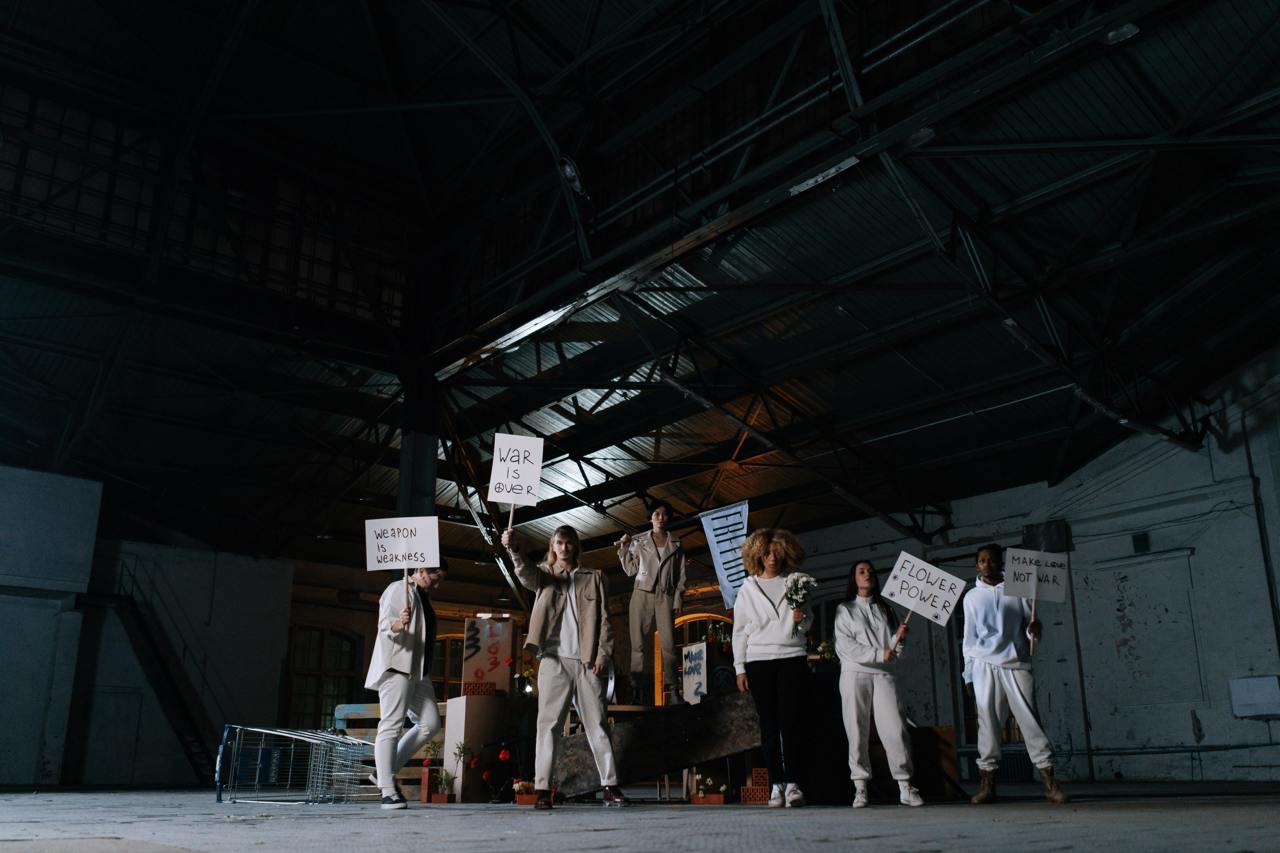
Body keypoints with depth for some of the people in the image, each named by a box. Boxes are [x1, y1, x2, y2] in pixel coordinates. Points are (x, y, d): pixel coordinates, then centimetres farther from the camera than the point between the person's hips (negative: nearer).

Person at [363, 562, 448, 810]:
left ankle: (385, 773, 7)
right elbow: (385, 624, -15)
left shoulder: (423, 597, 23)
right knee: (391, 725, -10)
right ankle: (388, 791, -11)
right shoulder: (398, 589, -4)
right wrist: (397, 624, -36)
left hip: (418, 669, 9)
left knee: (430, 724, 0)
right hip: (397, 666, -9)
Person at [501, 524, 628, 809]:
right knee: (548, 723, -4)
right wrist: (513, 549, -33)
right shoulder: (545, 575, 11)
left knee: (597, 724, 3)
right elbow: (526, 573, -13)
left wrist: (603, 654, -3)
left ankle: (610, 787, 6)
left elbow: (604, 619, 9)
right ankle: (542, 789, -3)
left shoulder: (593, 577, 13)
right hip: (554, 660, -1)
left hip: (586, 661, 1)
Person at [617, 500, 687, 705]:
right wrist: (624, 549, -2)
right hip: (642, 594, -1)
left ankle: (672, 693, -6)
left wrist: (678, 601, 2)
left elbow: (680, 576, 10)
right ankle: (636, 693, -5)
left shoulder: (675, 544, 13)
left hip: (665, 596, 1)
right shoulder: (639, 541, 10)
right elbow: (630, 570, 8)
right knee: (639, 644, -5)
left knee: (668, 645, -7)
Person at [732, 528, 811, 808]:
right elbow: (739, 631, 10)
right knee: (769, 723, 0)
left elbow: (808, 623, 17)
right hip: (759, 661, 0)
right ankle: (776, 784, 2)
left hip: (792, 658, 0)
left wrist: (801, 619, -6)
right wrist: (740, 668, 4)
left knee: (790, 719, -10)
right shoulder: (747, 589, 10)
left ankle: (793, 783, -8)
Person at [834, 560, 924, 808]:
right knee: (857, 731, -3)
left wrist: (899, 638, -7)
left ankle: (905, 788, -7)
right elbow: (844, 646, -4)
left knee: (895, 729, -8)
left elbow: (895, 650, 15)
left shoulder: (886, 609, 19)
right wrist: (879, 654, -11)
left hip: (883, 674, 2)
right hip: (855, 674, -2)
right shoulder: (845, 610, 9)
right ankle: (860, 789, 0)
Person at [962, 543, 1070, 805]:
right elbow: (969, 637, 14)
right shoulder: (972, 596, 13)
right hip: (985, 666, 1)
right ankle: (987, 784, 3)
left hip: (1016, 663, -1)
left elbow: (1029, 624, 10)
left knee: (1030, 720, -4)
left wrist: (1034, 628, -15)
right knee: (988, 723, -1)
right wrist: (968, 674, 9)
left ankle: (1050, 783, -2)